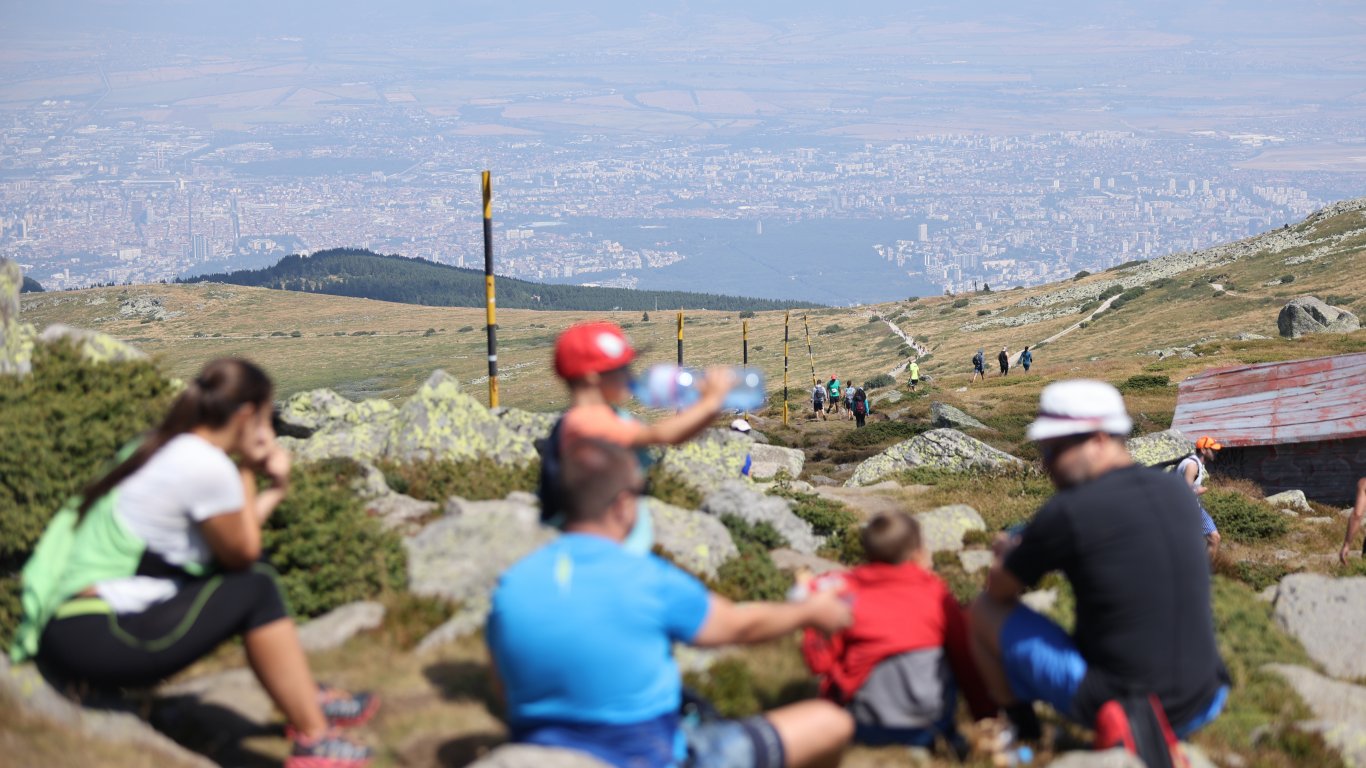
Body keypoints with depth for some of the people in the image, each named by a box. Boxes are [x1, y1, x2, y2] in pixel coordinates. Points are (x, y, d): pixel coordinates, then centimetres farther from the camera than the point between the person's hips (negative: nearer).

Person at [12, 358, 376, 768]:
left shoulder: (158, 446, 13)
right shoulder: (207, 465, -16)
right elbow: (242, 552, -2)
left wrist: (273, 492, 10)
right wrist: (246, 472, 4)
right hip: (95, 639, -10)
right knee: (256, 589, -3)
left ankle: (307, 699, 28)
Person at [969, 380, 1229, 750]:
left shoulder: (1066, 513, -14)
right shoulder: (1179, 493, 3)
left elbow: (999, 590, 3)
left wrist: (1007, 553, 25)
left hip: (1108, 702, -5)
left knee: (985, 611, 11)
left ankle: (1024, 734, 18)